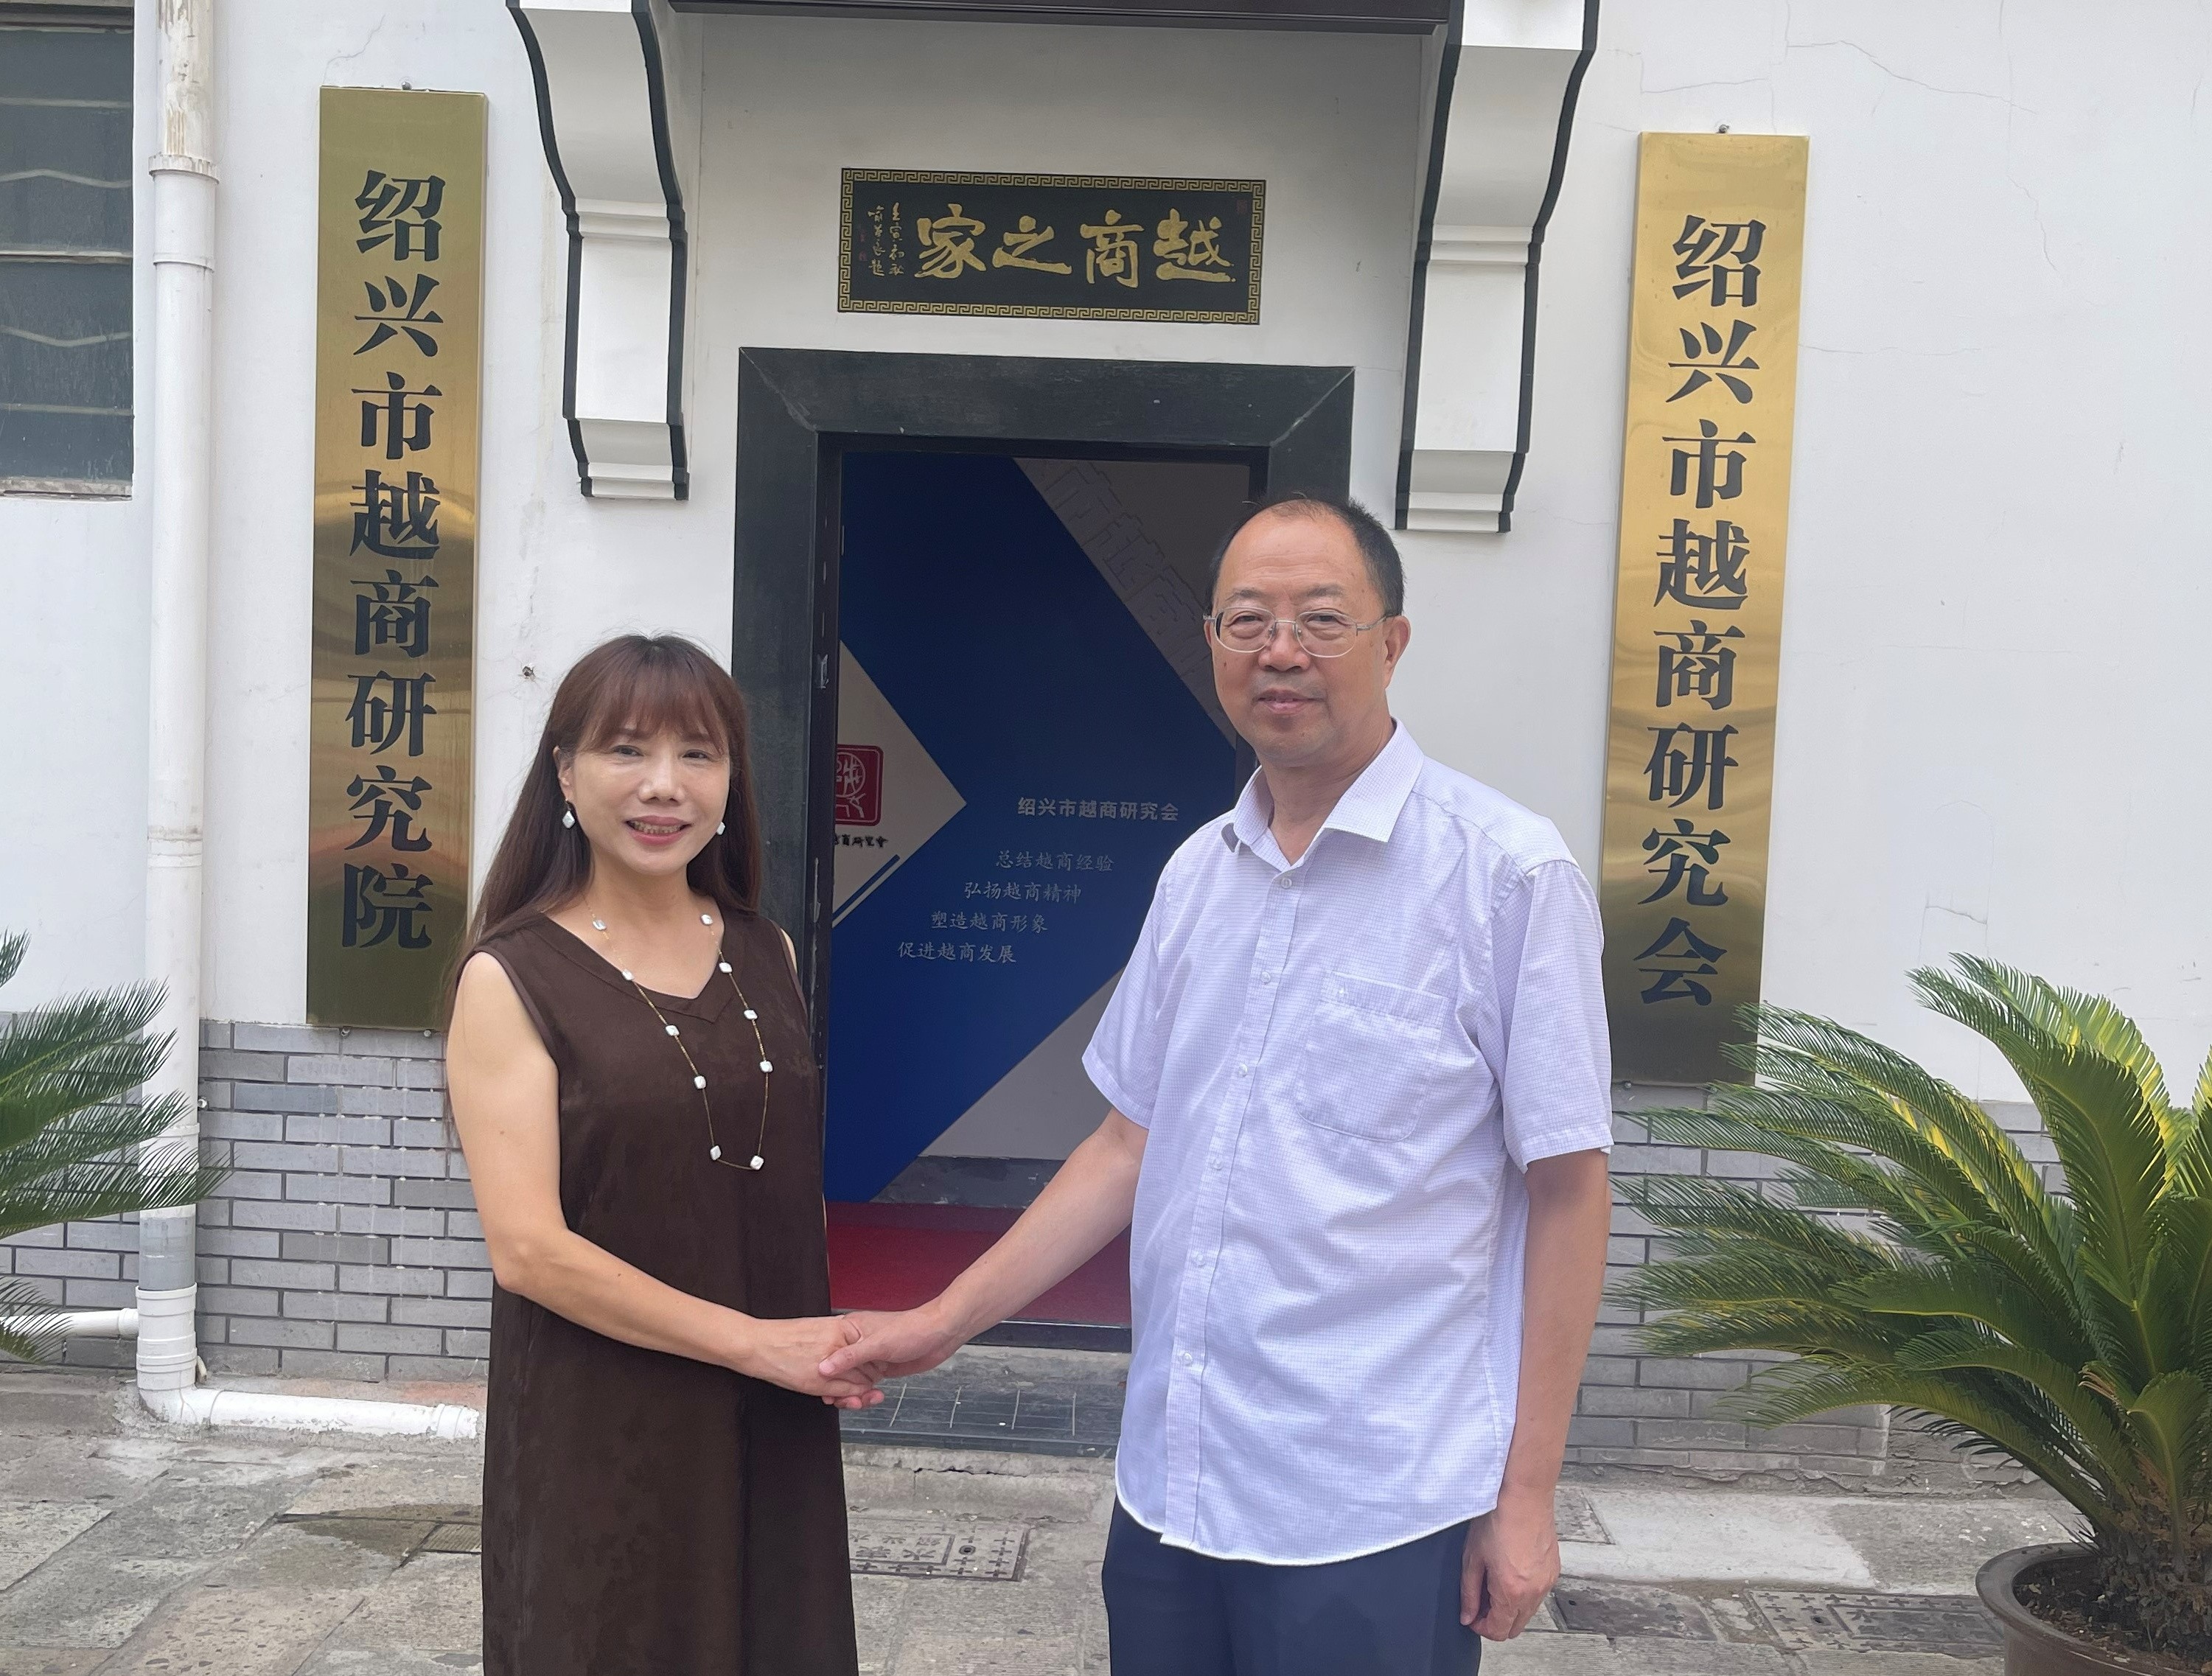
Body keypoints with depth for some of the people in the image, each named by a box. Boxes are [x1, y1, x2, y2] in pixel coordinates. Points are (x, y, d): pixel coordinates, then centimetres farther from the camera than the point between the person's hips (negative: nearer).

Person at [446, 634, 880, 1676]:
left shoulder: (765, 953, 5)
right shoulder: (513, 976, -9)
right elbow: (528, 1249, -16)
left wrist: (842, 1353, 2)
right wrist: (758, 1344, -17)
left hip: (778, 1436, 5)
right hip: (602, 1443, -4)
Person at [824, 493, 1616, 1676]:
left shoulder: (1505, 871, -10)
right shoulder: (1196, 874, 6)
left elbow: (1565, 1193, -9)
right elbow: (1129, 1145, 11)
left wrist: (1525, 1499, -7)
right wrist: (946, 1321, 5)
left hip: (1374, 1521, -5)